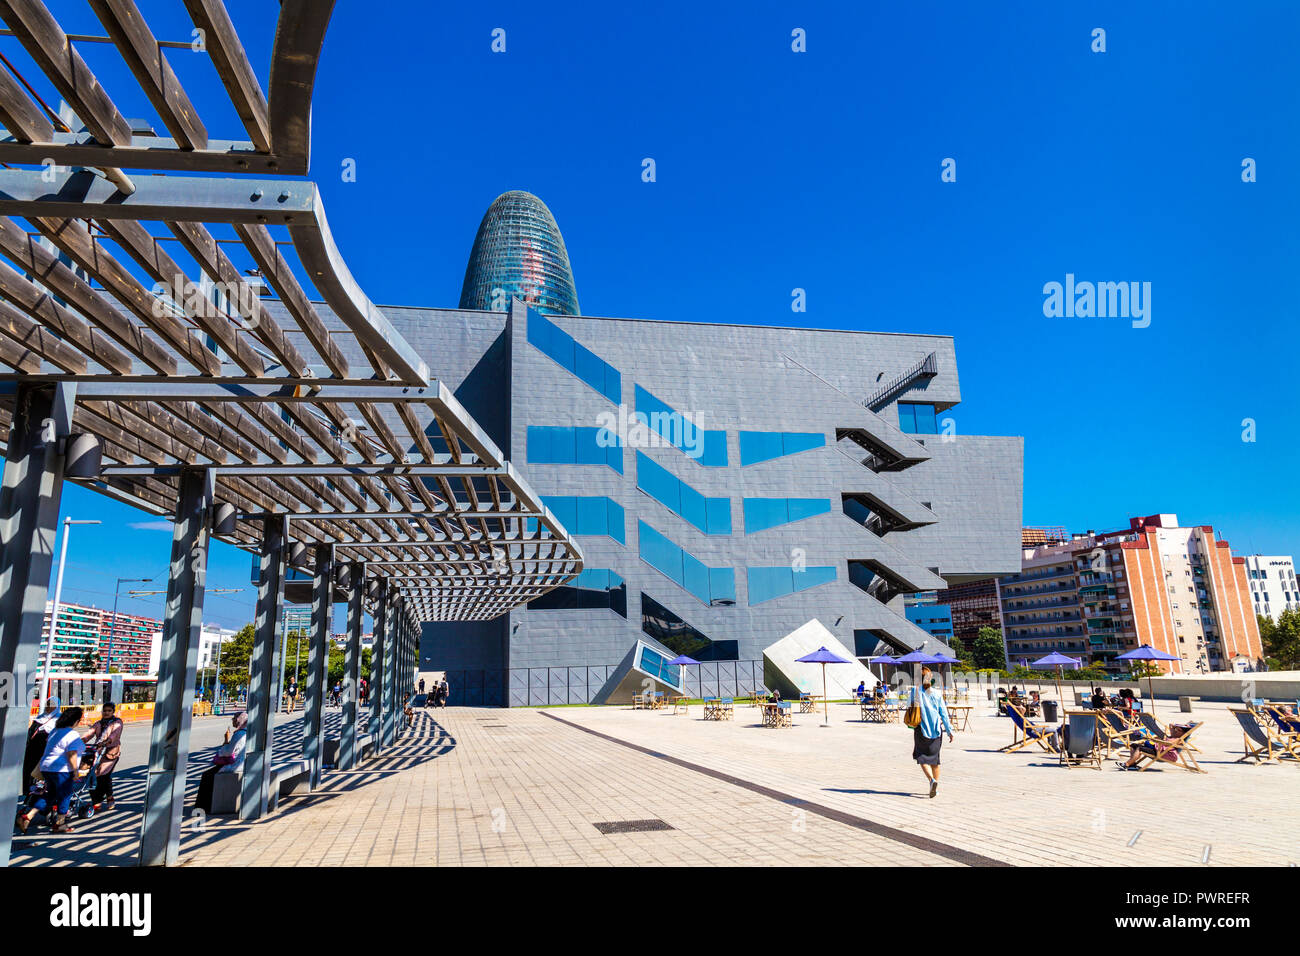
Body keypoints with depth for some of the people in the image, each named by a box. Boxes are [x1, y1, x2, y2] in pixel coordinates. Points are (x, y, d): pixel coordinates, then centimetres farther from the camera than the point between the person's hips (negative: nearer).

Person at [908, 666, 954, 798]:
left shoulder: (915, 691, -7)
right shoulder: (937, 693, -2)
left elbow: (909, 706, 2)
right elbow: (944, 713, 0)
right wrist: (949, 731, 7)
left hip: (921, 729, -3)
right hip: (936, 729, 3)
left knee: (922, 758, 1)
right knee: (934, 757, 17)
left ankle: (932, 780, -23)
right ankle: (936, 785, 22)